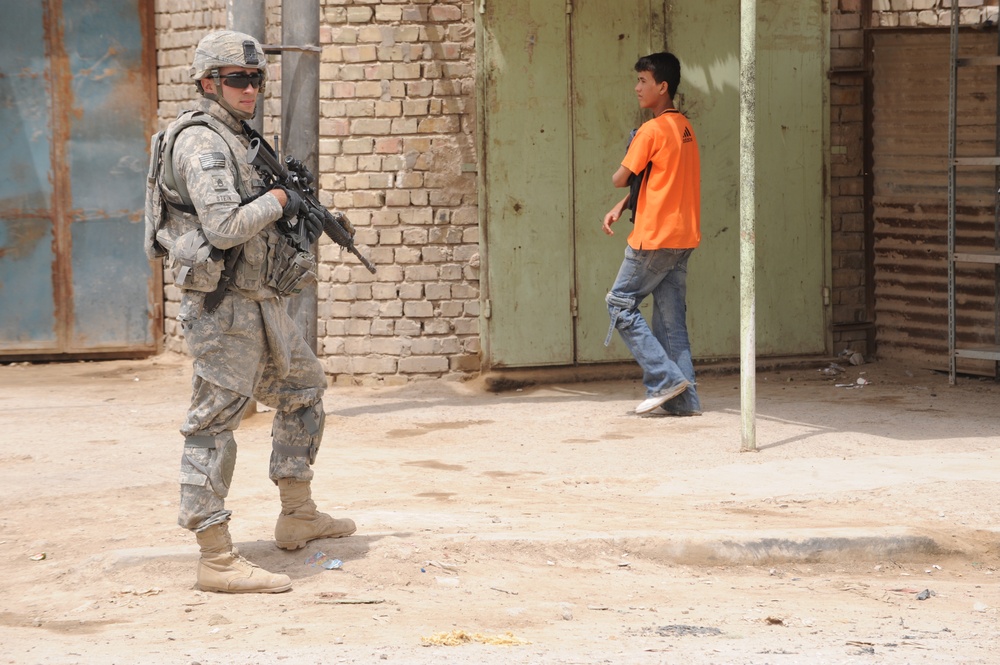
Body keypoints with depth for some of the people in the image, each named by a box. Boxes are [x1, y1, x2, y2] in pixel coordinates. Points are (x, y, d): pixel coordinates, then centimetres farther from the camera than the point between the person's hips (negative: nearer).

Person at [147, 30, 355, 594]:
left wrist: (300, 222, 10)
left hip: (263, 302, 11)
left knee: (304, 390, 22)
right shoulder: (201, 142, -16)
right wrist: (279, 200, -13)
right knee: (215, 423, -8)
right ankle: (218, 559, -8)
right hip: (223, 304, -11)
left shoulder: (240, 137, 16)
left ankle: (298, 516, 34)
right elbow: (224, 226, -27)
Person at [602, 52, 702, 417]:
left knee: (621, 303, 3)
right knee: (671, 317, 8)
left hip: (655, 237, -8)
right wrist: (622, 206, 9)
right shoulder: (684, 127, 14)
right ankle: (685, 399, 5)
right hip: (684, 236, 8)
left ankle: (665, 379, -4)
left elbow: (621, 178, -11)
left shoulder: (652, 130, -14)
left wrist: (621, 171, 12)